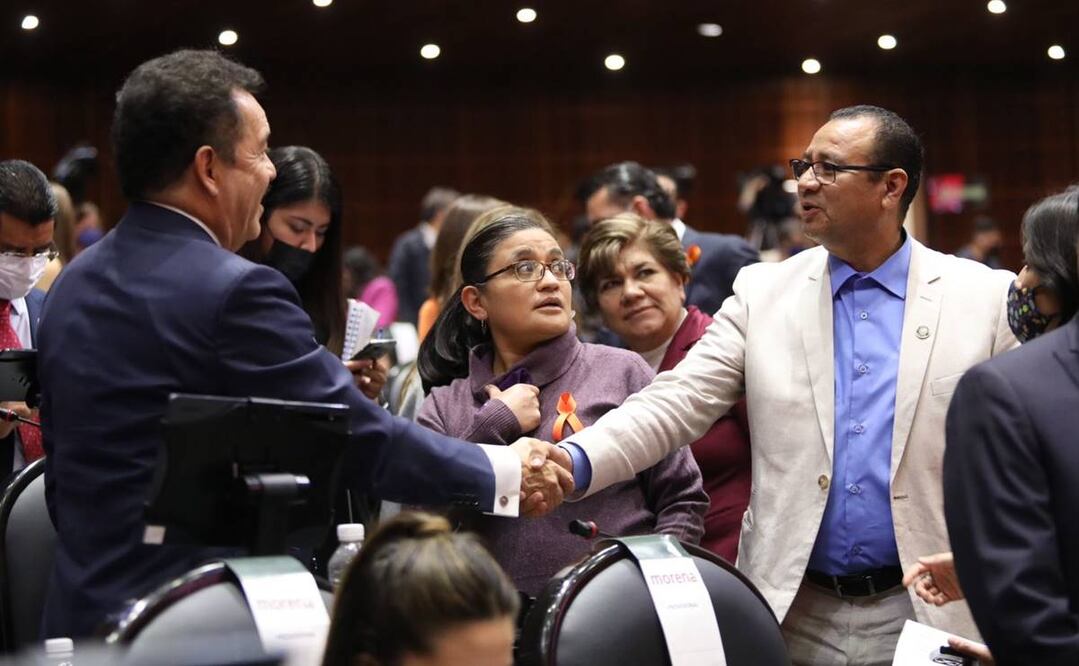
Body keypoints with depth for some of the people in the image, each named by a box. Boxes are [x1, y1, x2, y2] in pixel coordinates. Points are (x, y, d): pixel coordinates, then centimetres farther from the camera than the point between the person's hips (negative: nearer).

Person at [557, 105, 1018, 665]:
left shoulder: (986, 298, -1)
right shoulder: (764, 293, 4)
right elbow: (675, 404, -4)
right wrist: (573, 463, -21)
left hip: (931, 613, -1)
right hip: (794, 617, 2)